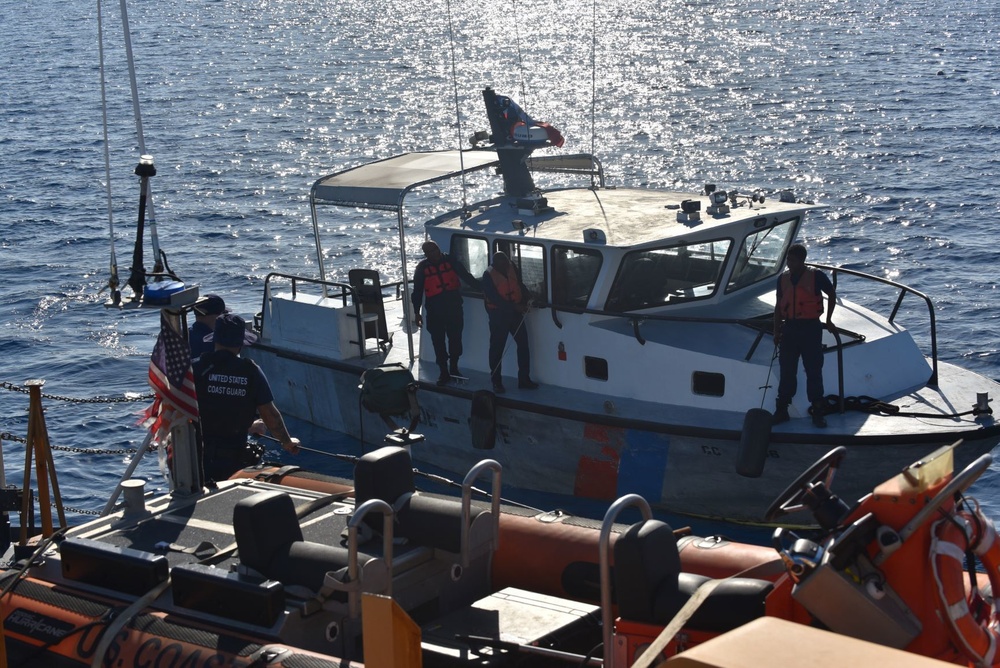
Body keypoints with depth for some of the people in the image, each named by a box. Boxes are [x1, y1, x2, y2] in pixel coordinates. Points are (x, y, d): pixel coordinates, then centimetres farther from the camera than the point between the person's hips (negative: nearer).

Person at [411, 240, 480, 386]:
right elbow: (417, 291, 5)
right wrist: (417, 312, 3)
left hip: (454, 307, 1)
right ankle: (444, 372, 12)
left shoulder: (450, 261, 1)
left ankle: (454, 368, 23)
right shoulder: (423, 268, 0)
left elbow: (466, 276, 3)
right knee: (438, 341, 2)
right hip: (435, 310, -1)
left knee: (455, 338, 6)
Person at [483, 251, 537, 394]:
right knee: (497, 348, 1)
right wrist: (515, 306, -27)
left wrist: (526, 299, -6)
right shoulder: (489, 276, -15)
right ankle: (496, 382, 10)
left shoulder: (512, 268, 1)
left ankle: (524, 379, 16)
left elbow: (520, 285, 12)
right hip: (498, 314, -6)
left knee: (523, 344, 7)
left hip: (515, 312, 6)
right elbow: (494, 298, -22)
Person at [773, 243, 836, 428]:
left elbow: (832, 295, 9)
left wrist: (828, 320, 10)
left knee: (814, 371, 0)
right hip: (789, 328, 3)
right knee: (786, 371, 6)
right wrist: (777, 331, 7)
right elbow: (778, 306, 11)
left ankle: (817, 411, 7)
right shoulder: (783, 279, 6)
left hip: (811, 328, -3)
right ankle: (781, 409, 12)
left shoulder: (816, 277, -5)